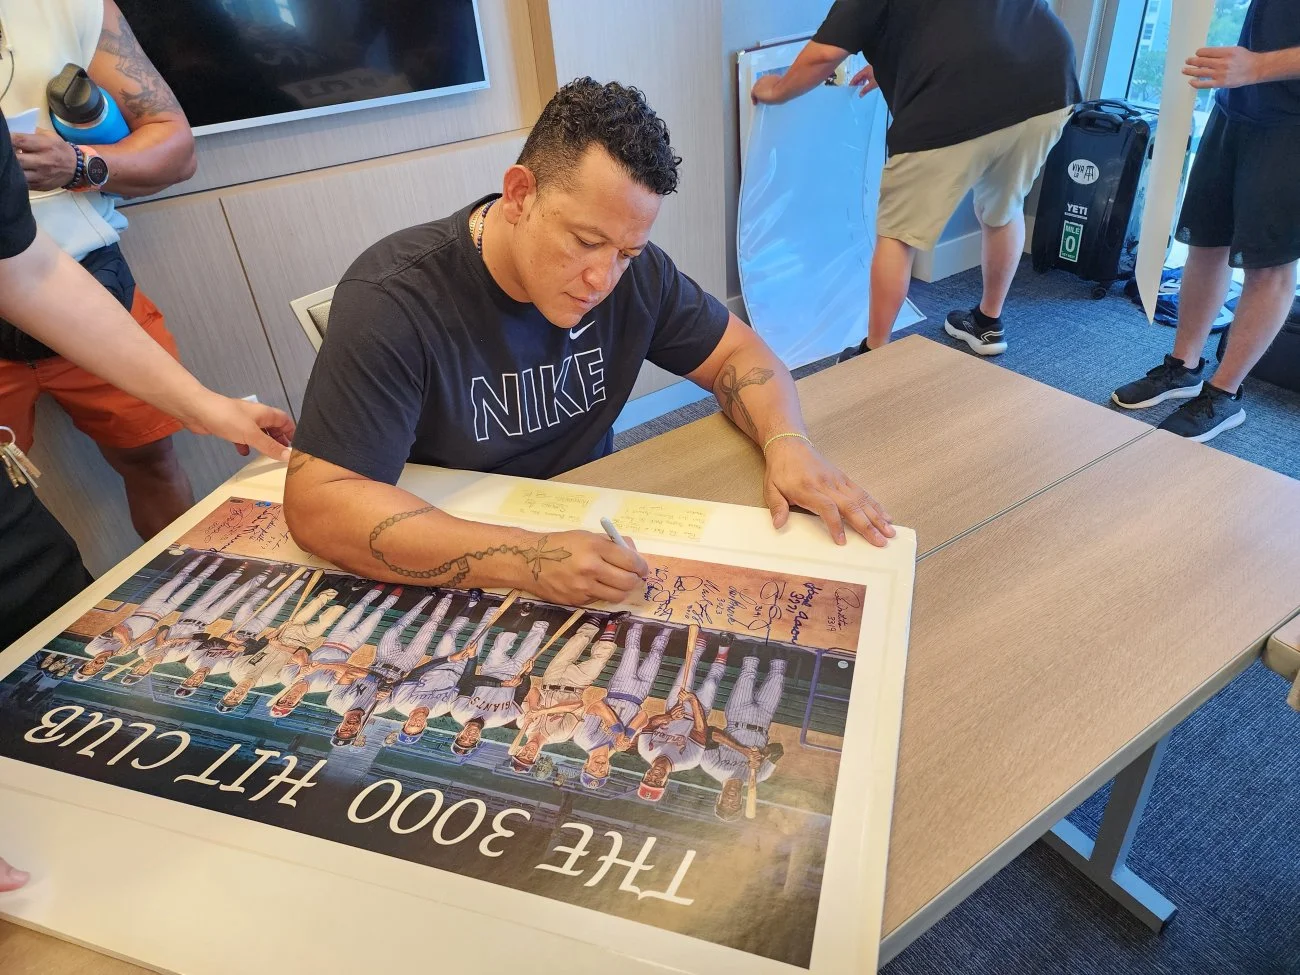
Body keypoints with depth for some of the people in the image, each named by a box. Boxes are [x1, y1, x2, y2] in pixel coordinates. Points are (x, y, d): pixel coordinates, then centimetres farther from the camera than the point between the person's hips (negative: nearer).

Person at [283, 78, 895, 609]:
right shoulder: (392, 301, -23)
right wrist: (524, 560, -38)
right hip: (449, 586, -3)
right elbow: (317, 504, -27)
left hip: (591, 526, 4)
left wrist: (787, 442, -18)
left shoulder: (631, 269, -7)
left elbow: (737, 352, 4)